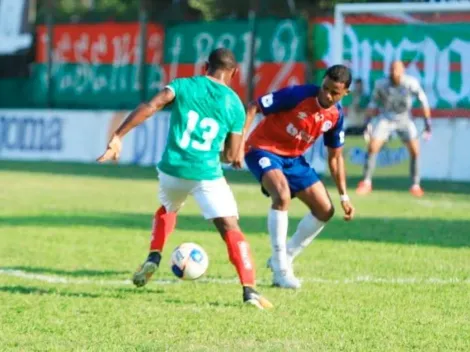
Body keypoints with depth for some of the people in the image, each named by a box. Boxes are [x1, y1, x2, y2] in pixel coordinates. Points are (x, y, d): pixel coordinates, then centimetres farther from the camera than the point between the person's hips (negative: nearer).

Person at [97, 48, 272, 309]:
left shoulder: (183, 86, 4)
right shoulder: (235, 105, 4)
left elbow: (148, 108, -11)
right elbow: (230, 156, 8)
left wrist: (118, 137, -11)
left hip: (173, 170, 2)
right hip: (207, 175, -2)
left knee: (167, 210, 34)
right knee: (231, 229, -3)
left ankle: (154, 258, 16)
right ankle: (249, 290, -17)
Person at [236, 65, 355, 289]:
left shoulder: (336, 116, -5)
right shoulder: (298, 95, -24)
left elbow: (335, 157, 8)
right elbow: (253, 107, -21)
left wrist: (344, 197, 5)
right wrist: (239, 143, -30)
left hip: (294, 158, 7)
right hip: (264, 149, -7)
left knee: (325, 210, 1)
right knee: (282, 196, -32)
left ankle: (285, 257, 19)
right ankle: (281, 269, -23)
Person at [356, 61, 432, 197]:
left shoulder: (411, 83, -21)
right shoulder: (381, 84, -16)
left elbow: (423, 100, -11)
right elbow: (373, 103, 0)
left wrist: (427, 122, -10)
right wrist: (367, 122, -4)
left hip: (404, 120, 0)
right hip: (386, 119, 0)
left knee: (415, 150, -10)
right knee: (372, 147, -12)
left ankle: (415, 185, 4)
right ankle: (366, 182, 0)